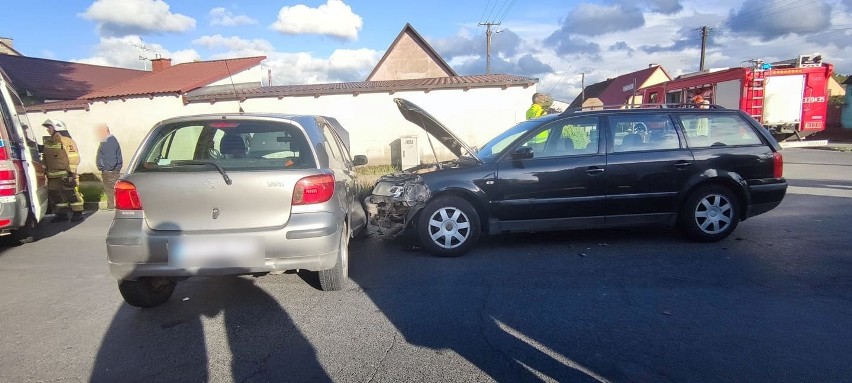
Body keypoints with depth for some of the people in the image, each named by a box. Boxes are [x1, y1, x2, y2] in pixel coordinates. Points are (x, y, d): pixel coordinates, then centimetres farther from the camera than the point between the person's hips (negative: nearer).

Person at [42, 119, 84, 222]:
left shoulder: (66, 141, -10)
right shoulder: (48, 142, 15)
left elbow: (74, 158, -14)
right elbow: (45, 157, 24)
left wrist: (72, 172, -18)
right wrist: (46, 171, 19)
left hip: (65, 174, -9)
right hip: (53, 176, 9)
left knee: (70, 193, -6)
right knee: (54, 194, 11)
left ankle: (78, 213, 2)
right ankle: (61, 214, 19)